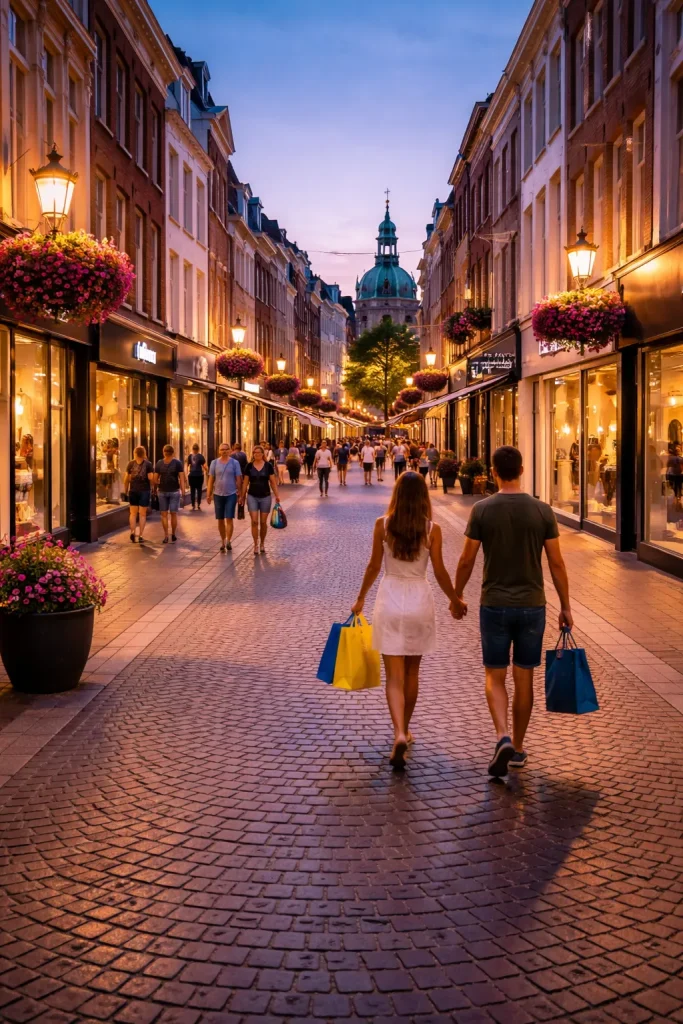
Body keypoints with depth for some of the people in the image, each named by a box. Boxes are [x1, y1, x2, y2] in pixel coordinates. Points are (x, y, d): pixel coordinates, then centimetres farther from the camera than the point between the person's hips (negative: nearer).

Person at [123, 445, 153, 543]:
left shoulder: (131, 464, 2)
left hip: (133, 490, 2)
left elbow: (126, 478, 2)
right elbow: (151, 478, -10)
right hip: (144, 491, -2)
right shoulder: (148, 464, -4)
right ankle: (140, 536, 4)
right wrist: (151, 488, 8)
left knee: (133, 513, 12)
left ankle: (132, 532, -3)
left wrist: (126, 490, 13)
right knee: (142, 514, 4)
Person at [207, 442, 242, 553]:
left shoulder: (235, 463, -1)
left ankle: (229, 541, -9)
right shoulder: (214, 463, 3)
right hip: (218, 494, 2)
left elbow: (238, 479, 1)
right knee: (220, 520, 8)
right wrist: (208, 494, 2)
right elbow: (211, 479, 5)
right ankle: (223, 541, 18)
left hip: (231, 494, -2)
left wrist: (240, 493, -1)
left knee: (229, 518, -9)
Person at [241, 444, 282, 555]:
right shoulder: (249, 466, 0)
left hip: (265, 497, 0)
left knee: (263, 522, 6)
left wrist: (277, 495, -3)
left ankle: (262, 543, 23)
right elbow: (245, 482, 6)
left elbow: (272, 482, 2)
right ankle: (255, 545, 3)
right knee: (254, 521, -6)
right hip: (252, 496, 0)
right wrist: (242, 496, 5)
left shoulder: (268, 466, -1)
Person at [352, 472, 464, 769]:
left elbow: (374, 566, 1)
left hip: (390, 599, -1)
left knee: (394, 674, 1)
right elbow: (439, 572, -4)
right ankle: (405, 729, 31)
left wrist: (361, 599, 14)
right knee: (412, 671, 18)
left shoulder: (383, 525, -5)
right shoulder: (432, 529, -6)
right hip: (420, 599, 1)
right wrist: (455, 600, 12)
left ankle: (399, 733, -17)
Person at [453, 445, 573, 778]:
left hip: (495, 604, -1)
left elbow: (466, 561, -4)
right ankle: (517, 748, 22)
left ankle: (503, 736, -12)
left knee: (495, 676, 9)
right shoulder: (542, 511, -4)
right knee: (524, 678, 12)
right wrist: (565, 606, 8)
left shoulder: (482, 510, -7)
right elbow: (556, 564, -1)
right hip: (532, 605, 1)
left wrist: (457, 596, 11)